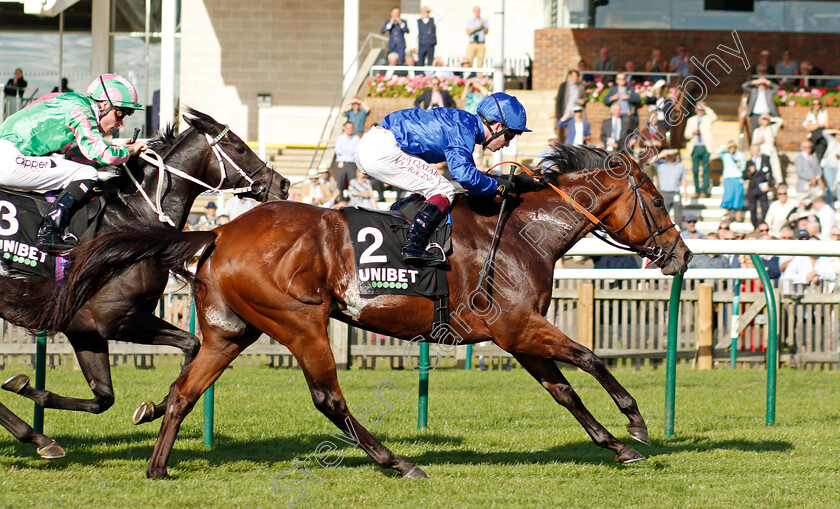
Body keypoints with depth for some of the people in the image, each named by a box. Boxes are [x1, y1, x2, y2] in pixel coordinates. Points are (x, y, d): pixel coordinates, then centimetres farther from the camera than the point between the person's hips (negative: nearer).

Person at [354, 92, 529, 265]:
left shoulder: (464, 123, 19)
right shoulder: (464, 128, -11)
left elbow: (469, 174, 31)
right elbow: (462, 172, -25)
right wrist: (497, 185, -9)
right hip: (383, 150, -10)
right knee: (444, 192, -8)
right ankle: (413, 245, -19)